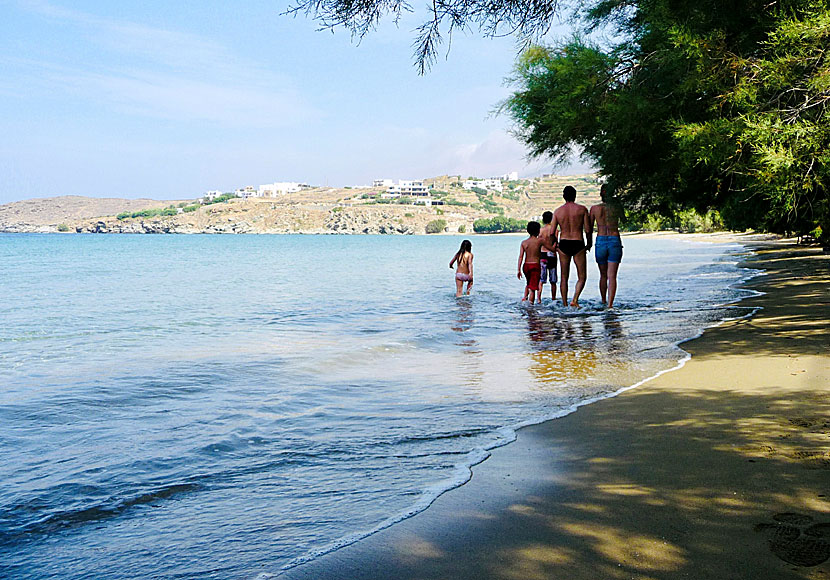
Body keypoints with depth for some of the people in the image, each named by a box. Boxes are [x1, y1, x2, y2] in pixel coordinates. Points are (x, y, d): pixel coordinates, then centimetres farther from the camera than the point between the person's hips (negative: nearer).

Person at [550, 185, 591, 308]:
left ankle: (564, 304, 12)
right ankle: (575, 300, -12)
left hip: (563, 244, 2)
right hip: (578, 244, -2)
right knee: (582, 277, 7)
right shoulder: (582, 209, -2)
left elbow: (552, 233, 1)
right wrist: (589, 244, 12)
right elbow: (587, 230, -4)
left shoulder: (558, 211, 3)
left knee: (564, 277, 11)